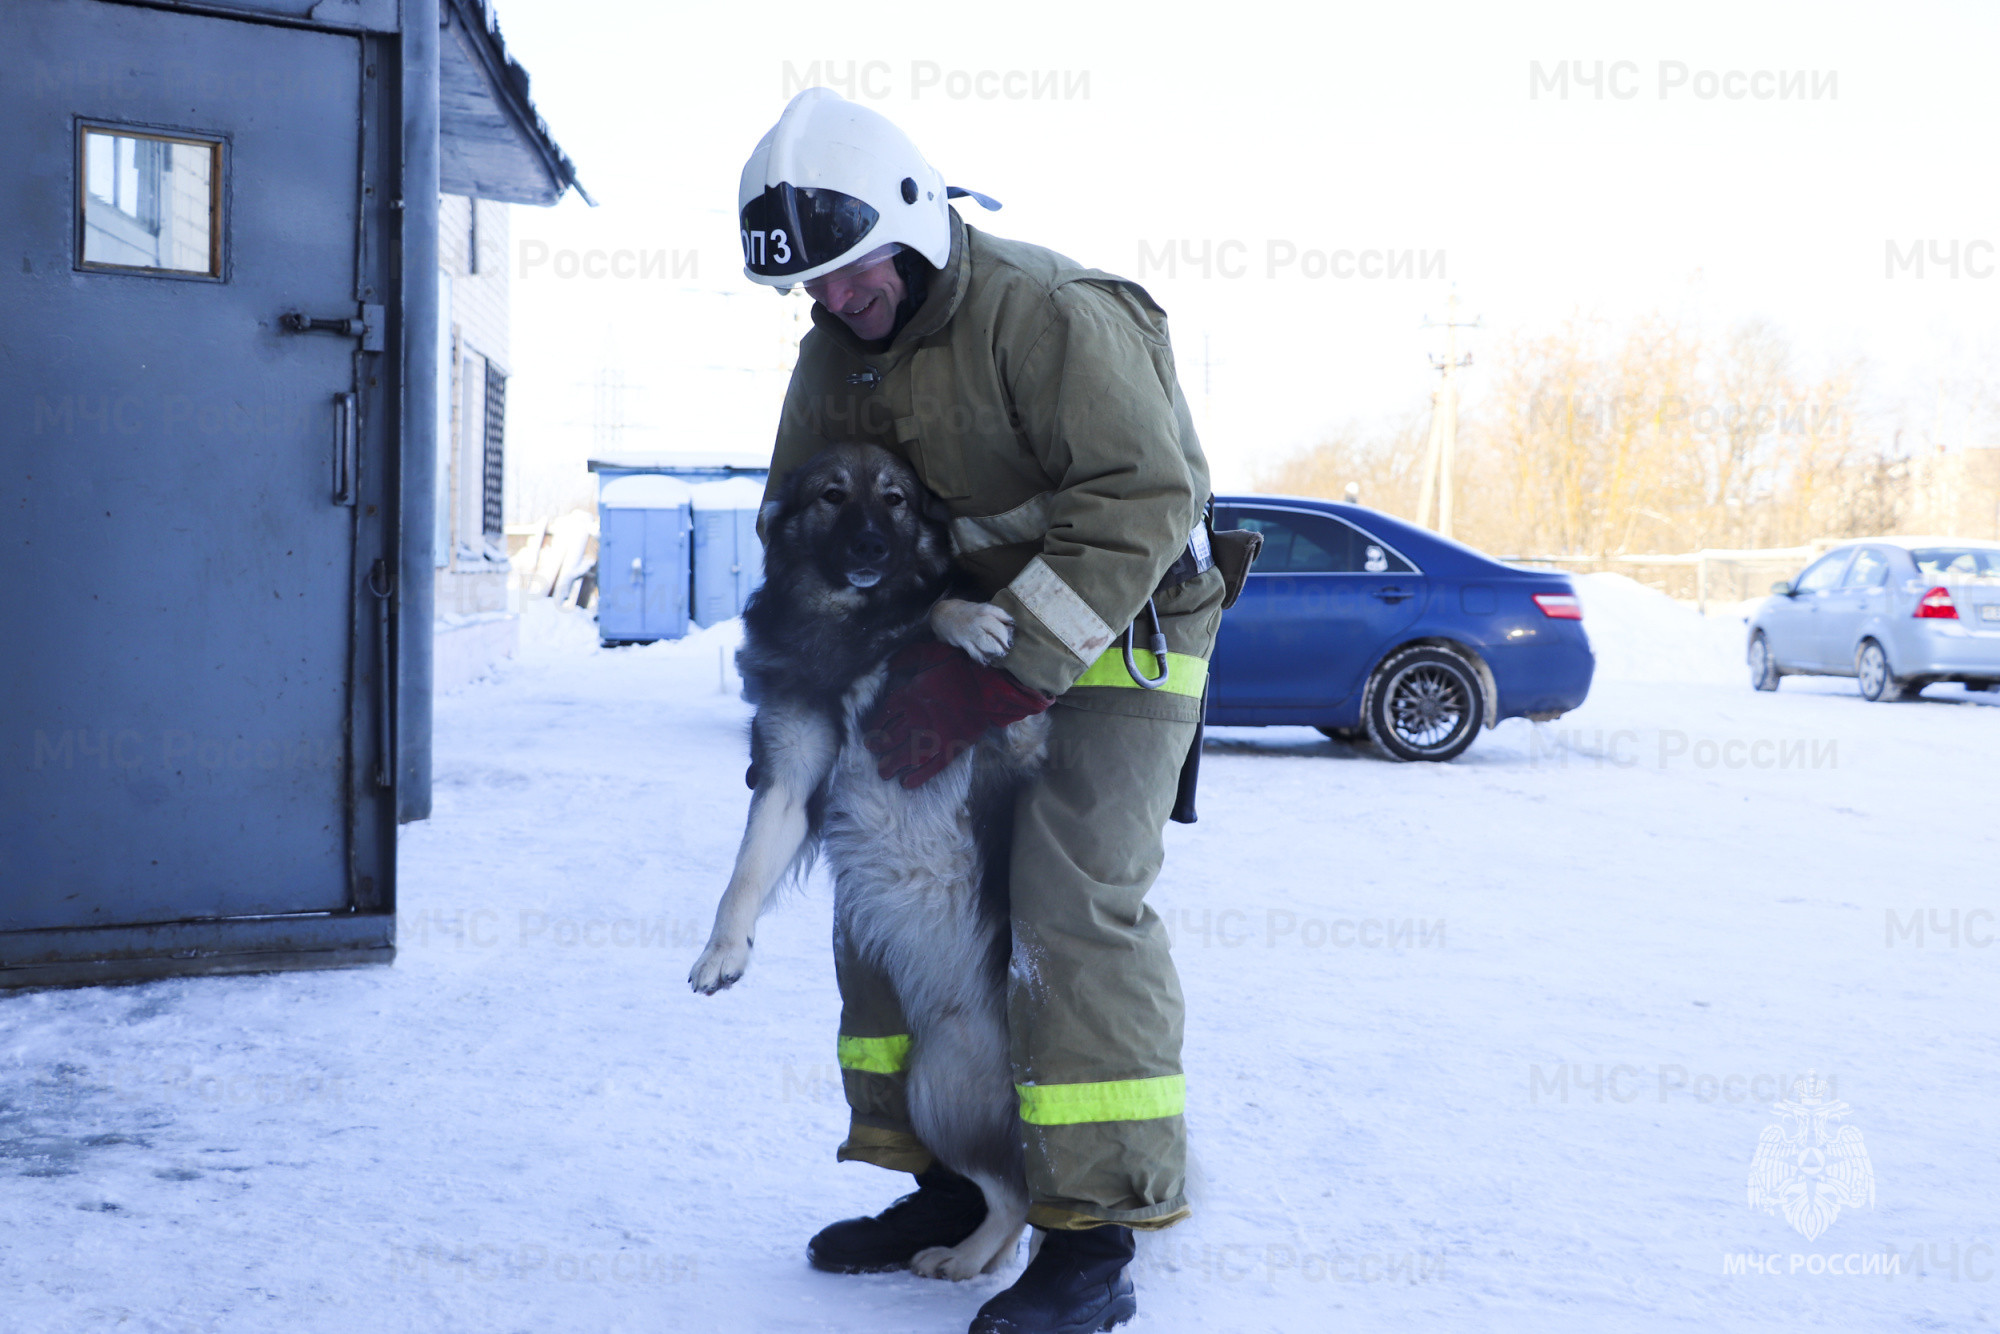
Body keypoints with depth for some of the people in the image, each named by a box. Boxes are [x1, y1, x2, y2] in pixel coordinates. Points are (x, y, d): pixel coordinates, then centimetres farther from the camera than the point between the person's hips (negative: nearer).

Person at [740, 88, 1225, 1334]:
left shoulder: (1052, 313, -23)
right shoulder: (837, 348, 4)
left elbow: (1143, 500, -30)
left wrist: (1008, 673, -33)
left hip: (1114, 639, -8)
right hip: (969, 633, 9)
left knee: (1074, 911, -17)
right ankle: (948, 1181, 20)